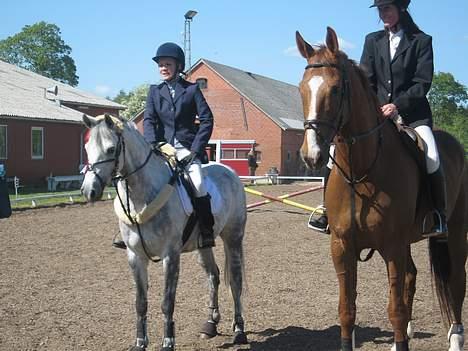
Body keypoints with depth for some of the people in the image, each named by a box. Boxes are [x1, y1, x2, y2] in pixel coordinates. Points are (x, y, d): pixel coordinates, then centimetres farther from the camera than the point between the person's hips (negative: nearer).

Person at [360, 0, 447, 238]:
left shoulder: (421, 41, 2)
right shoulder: (373, 41, 12)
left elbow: (423, 83, -6)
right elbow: (366, 81, 8)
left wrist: (398, 105, -18)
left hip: (412, 112, -3)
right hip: (377, 111, 4)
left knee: (431, 159, -27)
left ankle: (439, 218, -14)